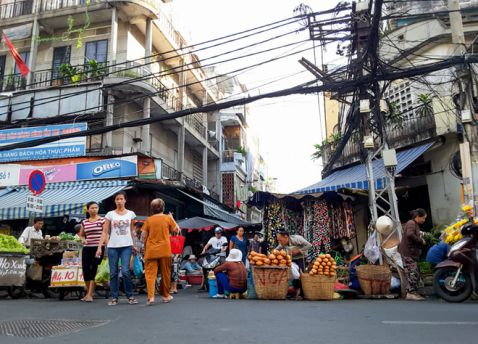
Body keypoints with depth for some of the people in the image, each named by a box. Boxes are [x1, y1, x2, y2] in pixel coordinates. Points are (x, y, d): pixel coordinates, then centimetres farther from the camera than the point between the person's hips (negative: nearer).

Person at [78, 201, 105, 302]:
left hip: (98, 248, -4)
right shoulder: (84, 222, 11)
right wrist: (82, 239, 0)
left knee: (94, 271, -5)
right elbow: (81, 234, 23)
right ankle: (89, 292, 21)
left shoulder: (102, 220, 0)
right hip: (87, 248, 4)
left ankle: (90, 295, 2)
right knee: (85, 271, 2)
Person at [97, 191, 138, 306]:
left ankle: (130, 296, 5)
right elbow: (105, 232, 1)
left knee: (125, 271, -11)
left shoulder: (131, 214, 5)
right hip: (113, 247, 1)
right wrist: (99, 247, -6)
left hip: (126, 246, -1)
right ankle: (114, 297, 16)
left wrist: (133, 244, 15)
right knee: (113, 273, 5)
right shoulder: (110, 214, 3)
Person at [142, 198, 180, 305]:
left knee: (150, 274, 1)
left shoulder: (148, 220, 1)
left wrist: (145, 248, 14)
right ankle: (166, 295, 25)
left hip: (151, 251, 0)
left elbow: (144, 236, 1)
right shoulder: (168, 218, -2)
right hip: (165, 250, 0)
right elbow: (176, 230, 9)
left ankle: (151, 297, -12)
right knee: (165, 273, 13)